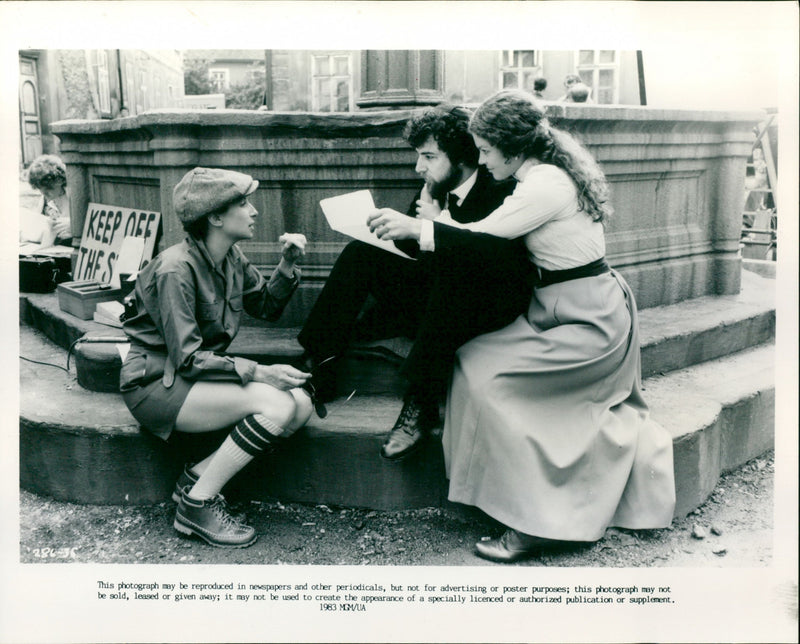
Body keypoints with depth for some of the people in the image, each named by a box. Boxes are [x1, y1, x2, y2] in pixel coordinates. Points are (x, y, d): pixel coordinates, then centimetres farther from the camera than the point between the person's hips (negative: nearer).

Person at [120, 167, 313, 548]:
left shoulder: (231, 258, 4)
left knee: (301, 404, -12)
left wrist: (288, 265, -3)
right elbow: (187, 359, -23)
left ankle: (198, 475, -3)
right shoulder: (176, 269, -21)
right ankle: (197, 505, -13)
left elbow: (267, 307, 14)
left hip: (202, 373, 8)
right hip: (157, 384, -8)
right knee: (276, 405, -26)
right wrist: (258, 373, -28)